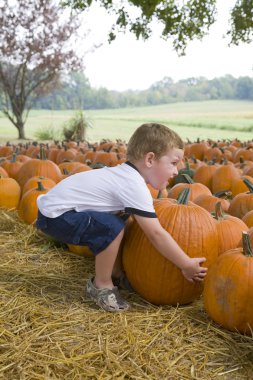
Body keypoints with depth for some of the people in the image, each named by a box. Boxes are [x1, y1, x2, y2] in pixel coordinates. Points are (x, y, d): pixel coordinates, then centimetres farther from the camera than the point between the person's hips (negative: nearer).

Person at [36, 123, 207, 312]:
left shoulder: (127, 174, 5)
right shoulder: (135, 186, -23)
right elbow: (156, 234, -24)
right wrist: (187, 266, -17)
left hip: (57, 203, 10)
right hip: (55, 215, -10)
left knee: (120, 215, 13)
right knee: (112, 227, -25)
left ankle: (115, 273, 22)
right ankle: (101, 285, -4)